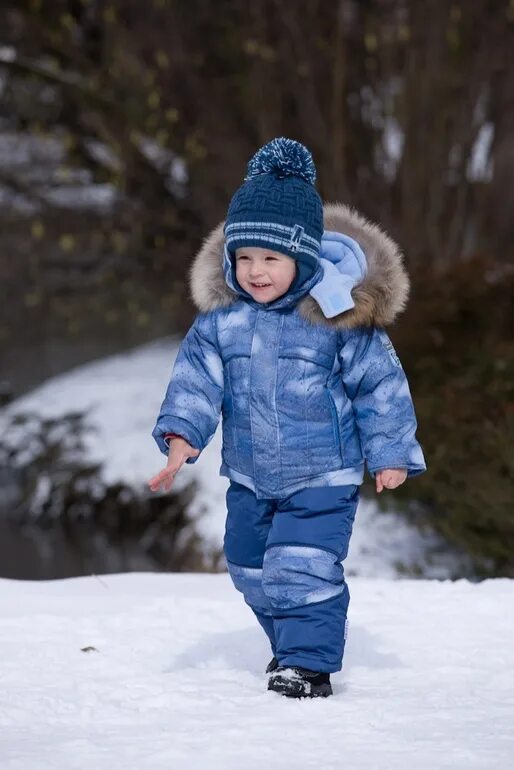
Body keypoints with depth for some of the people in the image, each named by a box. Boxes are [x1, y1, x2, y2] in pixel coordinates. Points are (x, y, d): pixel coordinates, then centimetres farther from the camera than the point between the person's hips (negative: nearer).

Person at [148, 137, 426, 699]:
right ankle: (292, 643, 38)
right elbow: (195, 377, -3)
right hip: (249, 477, 5)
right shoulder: (221, 319, -5)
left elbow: (380, 384, -8)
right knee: (252, 568, 17)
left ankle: (308, 663, -3)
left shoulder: (338, 316, -15)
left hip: (322, 474, -5)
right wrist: (180, 435, -18)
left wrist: (390, 454, -6)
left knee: (304, 568, -15)